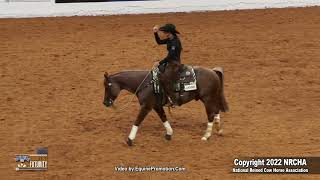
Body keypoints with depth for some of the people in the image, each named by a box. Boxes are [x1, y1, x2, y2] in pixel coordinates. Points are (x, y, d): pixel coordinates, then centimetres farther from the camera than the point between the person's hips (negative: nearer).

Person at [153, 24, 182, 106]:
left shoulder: (175, 41, -21)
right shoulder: (169, 40, 7)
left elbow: (170, 56, -22)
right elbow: (159, 42, 21)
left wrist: (160, 63, -16)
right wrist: (155, 33, 6)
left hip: (175, 64, -11)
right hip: (170, 62, 11)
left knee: (165, 78, -27)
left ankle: (172, 100, -26)